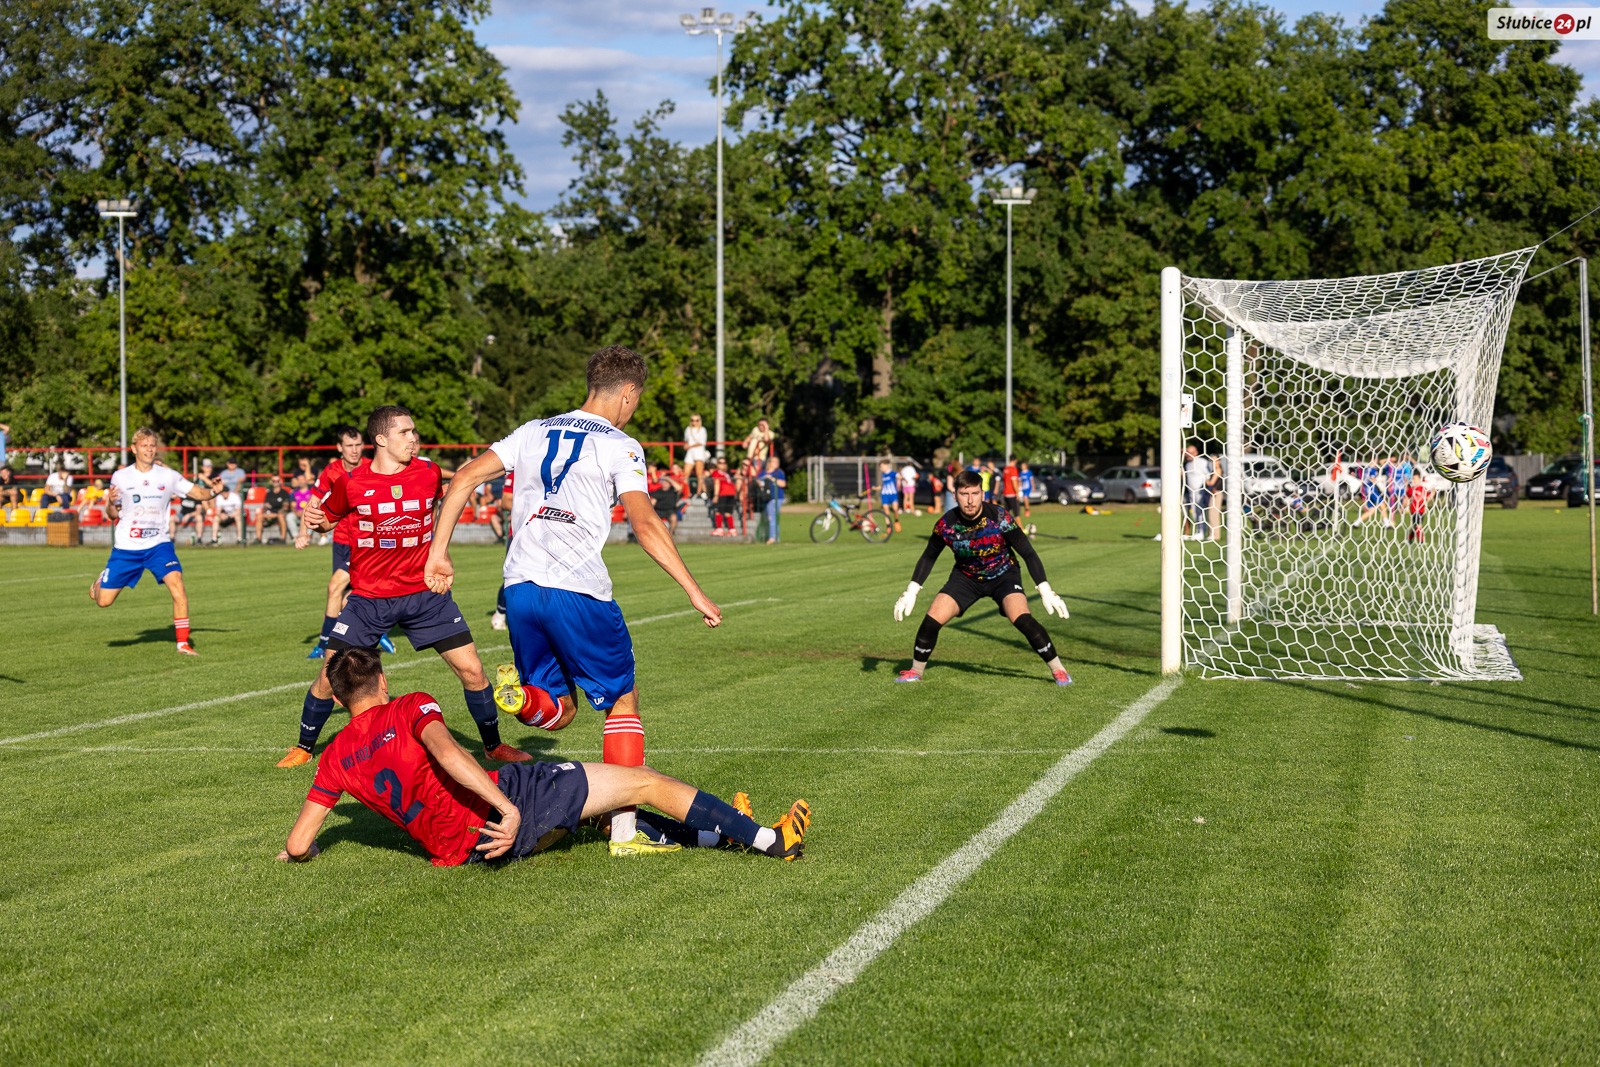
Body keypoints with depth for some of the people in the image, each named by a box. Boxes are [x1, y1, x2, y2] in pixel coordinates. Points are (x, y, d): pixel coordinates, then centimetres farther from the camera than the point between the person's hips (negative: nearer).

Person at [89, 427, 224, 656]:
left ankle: (183, 642, -14)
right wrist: (110, 503, -16)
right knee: (104, 601, 3)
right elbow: (113, 515, 6)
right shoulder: (120, 477, -1)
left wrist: (213, 491, -24)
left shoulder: (168, 476, -1)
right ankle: (102, 580, 41)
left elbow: (199, 493, -2)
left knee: (177, 585, -24)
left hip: (158, 544, 0)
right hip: (126, 547, 0)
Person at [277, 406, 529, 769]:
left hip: (425, 594, 1)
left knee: (472, 670, -4)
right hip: (368, 598, -1)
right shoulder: (351, 482, -9)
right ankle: (304, 747, 23)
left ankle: (493, 745, 17)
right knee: (329, 677, -2)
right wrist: (315, 519, -11)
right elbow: (328, 518, 9)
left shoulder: (428, 472, -3)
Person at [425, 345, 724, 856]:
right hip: (578, 591, -5)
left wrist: (439, 551, 15)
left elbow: (465, 478, 13)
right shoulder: (620, 446, 1)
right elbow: (644, 525, -10)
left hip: (520, 587, 5)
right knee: (623, 701, 10)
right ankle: (624, 829, 5)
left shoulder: (534, 432, 18)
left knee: (556, 711, 17)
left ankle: (520, 695, -18)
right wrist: (694, 591, -8)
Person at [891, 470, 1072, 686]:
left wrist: (1045, 591, -24)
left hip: (1003, 574, -2)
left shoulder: (1000, 518, -27)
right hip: (966, 577, 3)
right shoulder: (946, 523, -20)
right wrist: (911, 592, -5)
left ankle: (1058, 669, -10)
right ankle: (916, 671, 11)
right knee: (932, 619, -13)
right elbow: (928, 557, -2)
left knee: (1021, 618, -26)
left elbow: (1028, 554, -19)